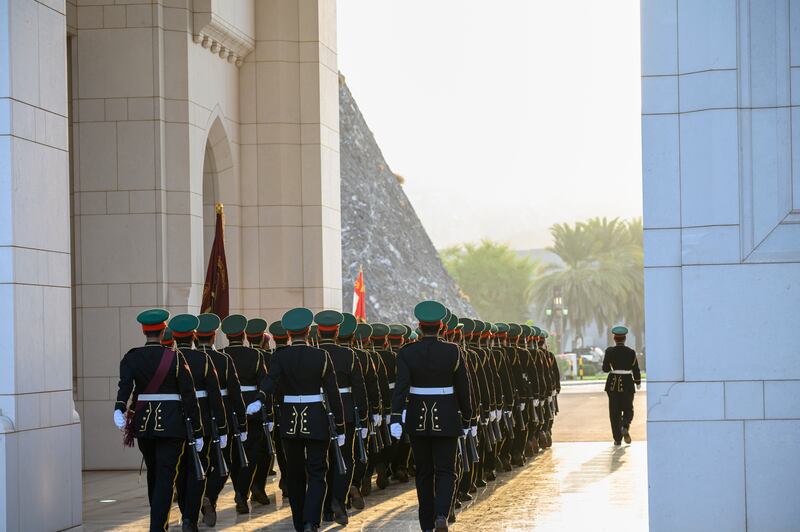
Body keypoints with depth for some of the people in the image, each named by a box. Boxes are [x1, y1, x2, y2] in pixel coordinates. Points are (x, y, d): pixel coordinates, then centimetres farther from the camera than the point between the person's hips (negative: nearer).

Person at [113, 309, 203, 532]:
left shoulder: (131, 358, 1)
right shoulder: (175, 358, -6)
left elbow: (125, 385, -18)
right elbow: (189, 395, -7)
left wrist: (119, 409, -32)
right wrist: (197, 431, -2)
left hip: (143, 422, 4)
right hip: (172, 423, -4)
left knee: (153, 473, 21)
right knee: (166, 477, -4)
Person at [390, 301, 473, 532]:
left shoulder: (407, 353, -6)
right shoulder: (452, 352, -6)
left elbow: (401, 388, -15)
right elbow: (463, 389, -2)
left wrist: (396, 419, -18)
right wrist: (466, 420, 8)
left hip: (418, 418, 1)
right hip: (446, 418, -1)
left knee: (423, 472, 13)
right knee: (445, 471, 3)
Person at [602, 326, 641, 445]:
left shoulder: (609, 352, -6)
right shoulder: (631, 352, -4)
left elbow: (605, 369, -1)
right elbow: (636, 369, 0)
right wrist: (638, 382, 16)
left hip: (613, 384, 0)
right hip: (627, 384, 0)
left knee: (615, 412, 6)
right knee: (628, 409, 13)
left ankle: (617, 439, 5)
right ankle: (625, 427, -17)